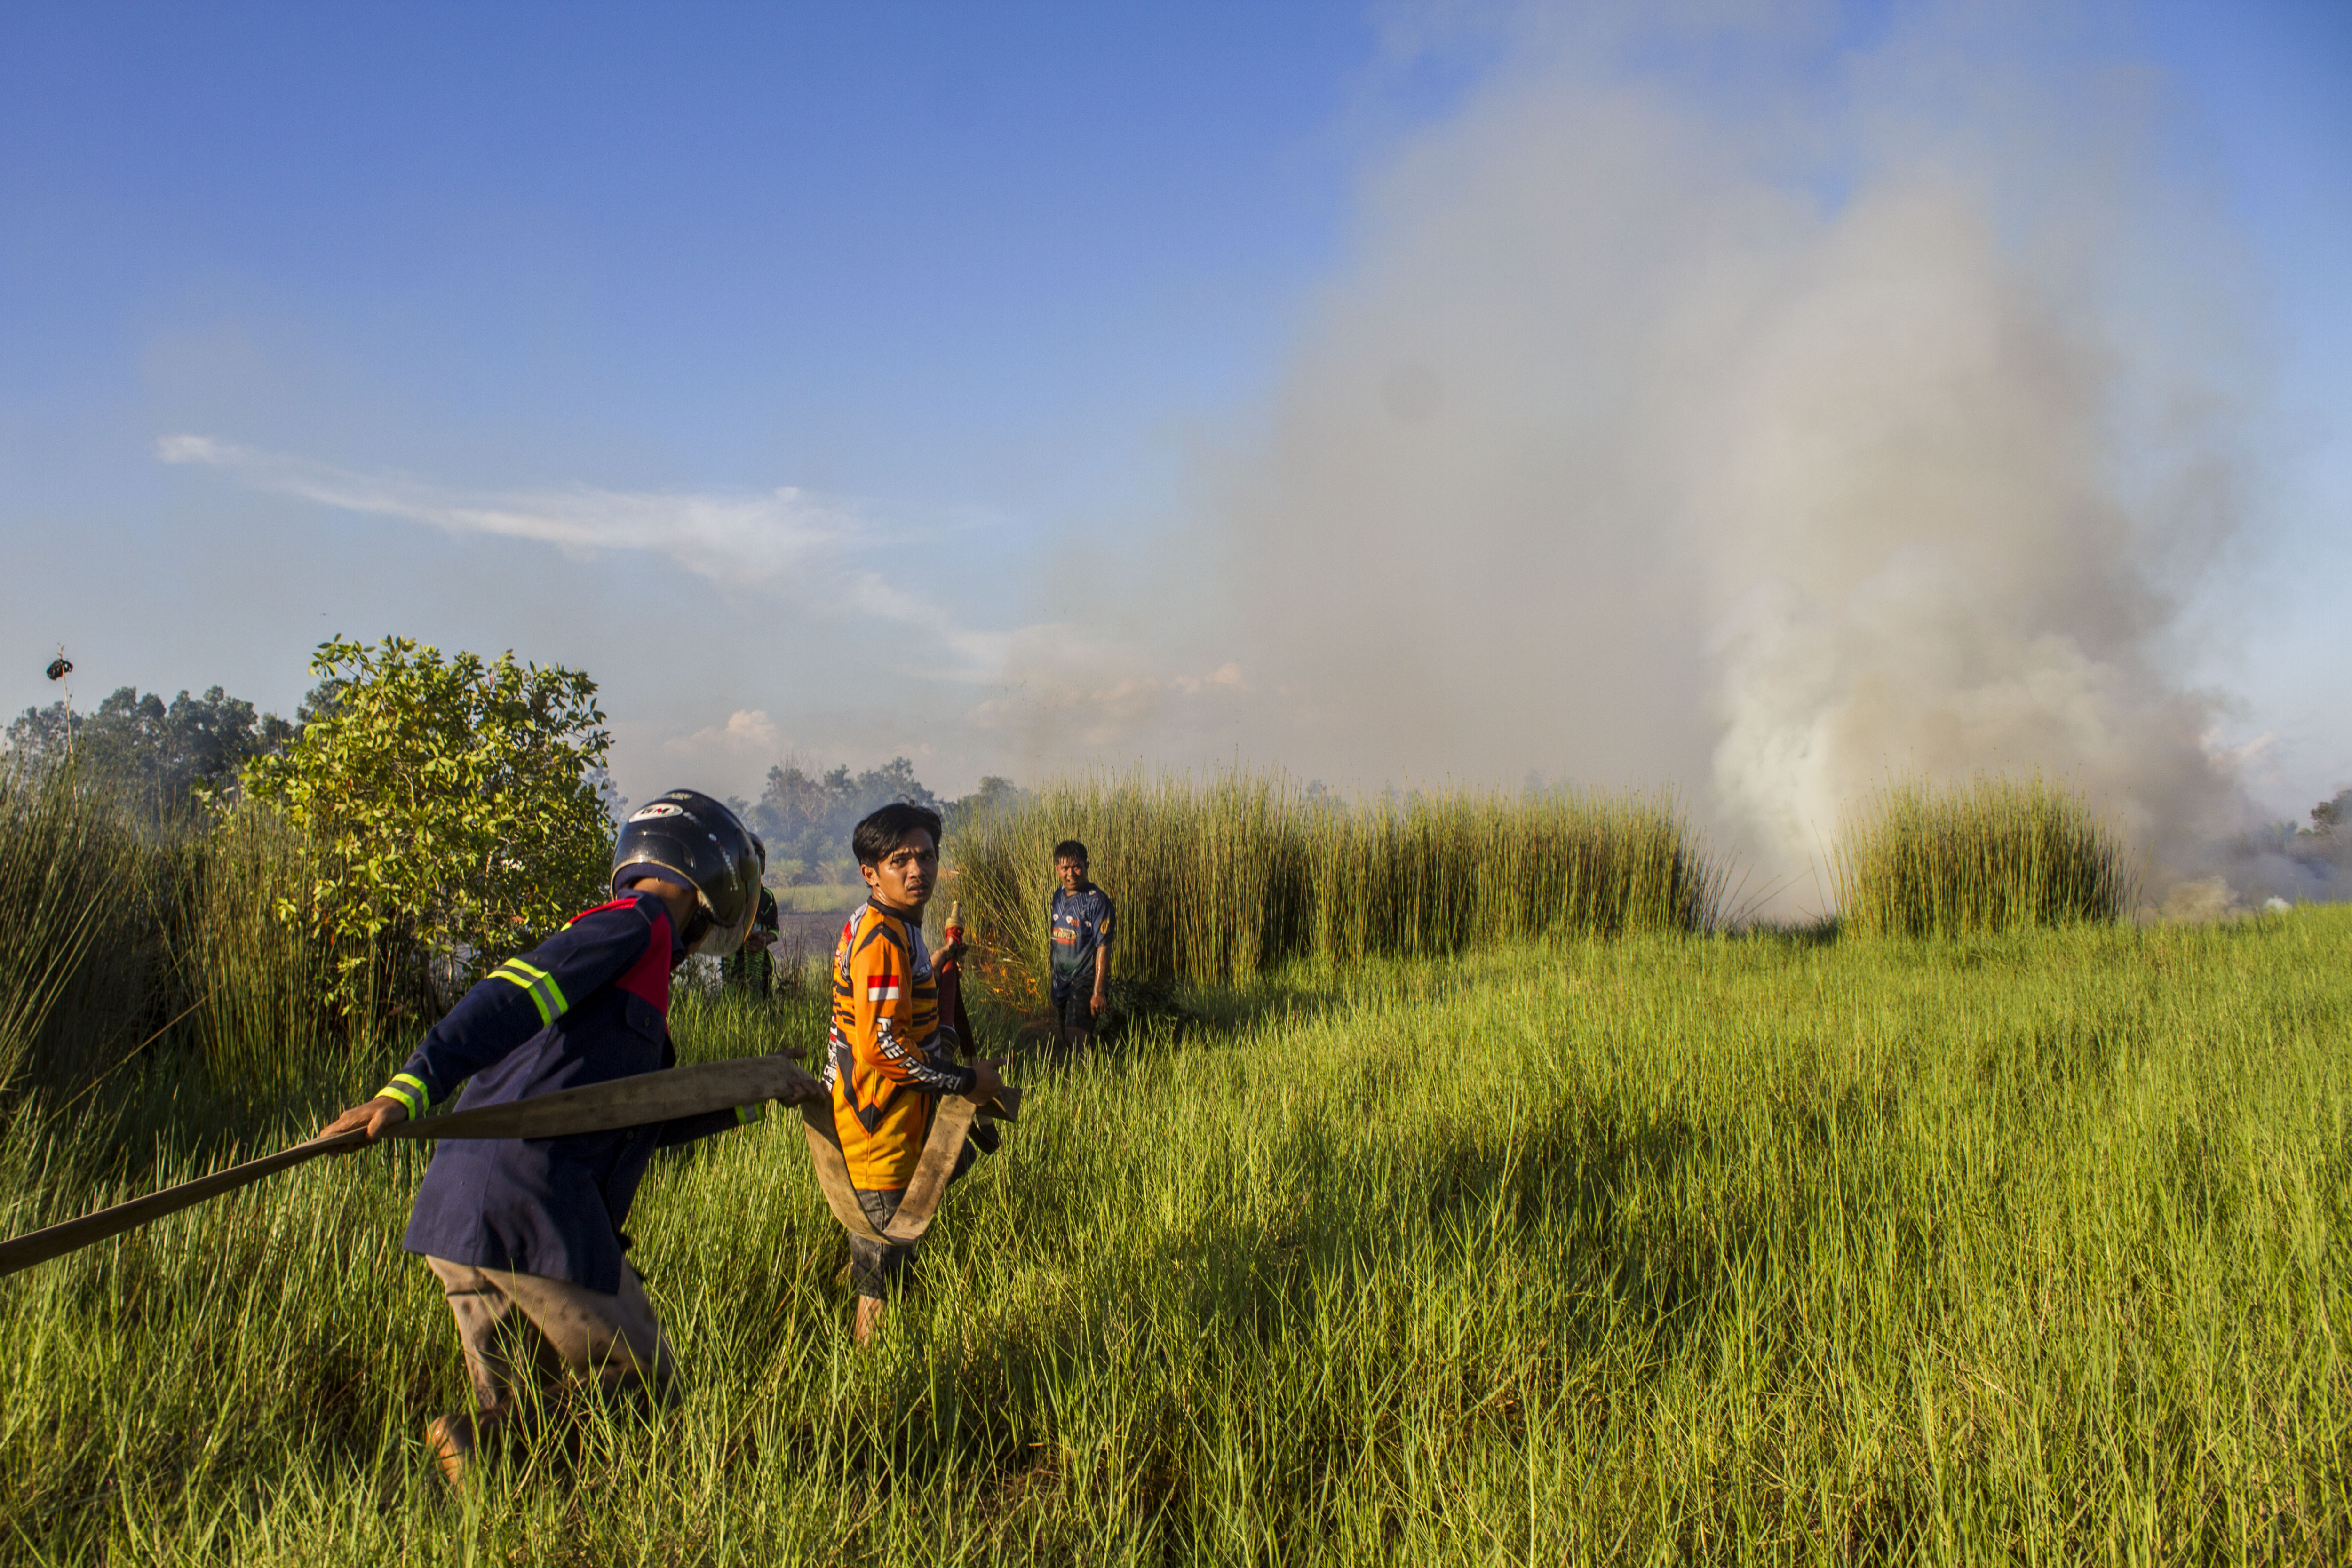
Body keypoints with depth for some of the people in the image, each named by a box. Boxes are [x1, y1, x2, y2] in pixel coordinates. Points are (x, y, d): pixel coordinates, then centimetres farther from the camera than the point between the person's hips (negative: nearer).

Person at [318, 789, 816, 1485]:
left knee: (512, 1412, 16)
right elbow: (509, 999, -17)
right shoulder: (637, 925, -1)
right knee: (647, 1398, 0)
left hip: (454, 1216, 9)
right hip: (532, 1215, -9)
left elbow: (623, 1123, 31)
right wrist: (411, 1089, -29)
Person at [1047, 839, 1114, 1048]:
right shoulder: (1057, 897, 8)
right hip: (1060, 982, 7)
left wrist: (1098, 992, -19)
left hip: (1086, 980, -7)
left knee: (1075, 1039, -19)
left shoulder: (1097, 901, -13)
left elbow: (1103, 947, -15)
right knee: (1063, 1040, 11)